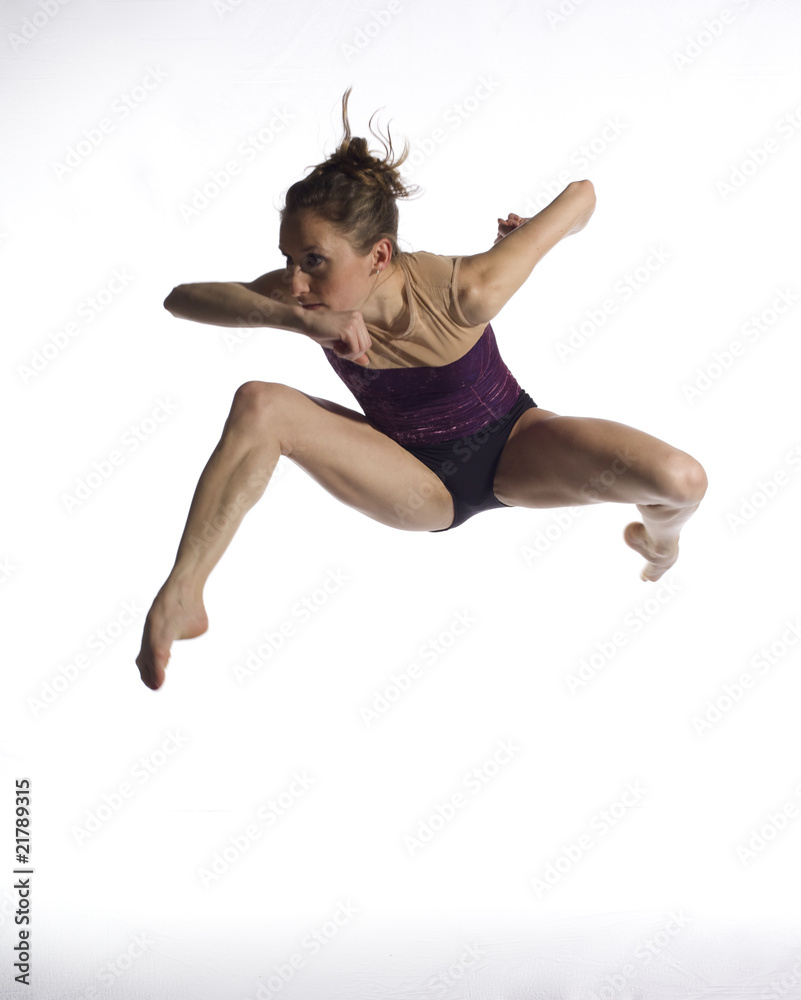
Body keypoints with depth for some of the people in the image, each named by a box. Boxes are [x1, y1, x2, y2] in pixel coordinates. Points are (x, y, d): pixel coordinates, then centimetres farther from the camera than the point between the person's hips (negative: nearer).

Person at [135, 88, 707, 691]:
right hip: (418, 485, 1)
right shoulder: (309, 296, -24)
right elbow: (181, 298, -31)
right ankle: (181, 598, -22)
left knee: (683, 481, -23)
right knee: (259, 404, -26)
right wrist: (294, 317, -45)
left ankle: (656, 535, 19)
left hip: (510, 450, -1)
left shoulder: (465, 291, -34)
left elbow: (582, 193, -24)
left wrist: (526, 238, -2)